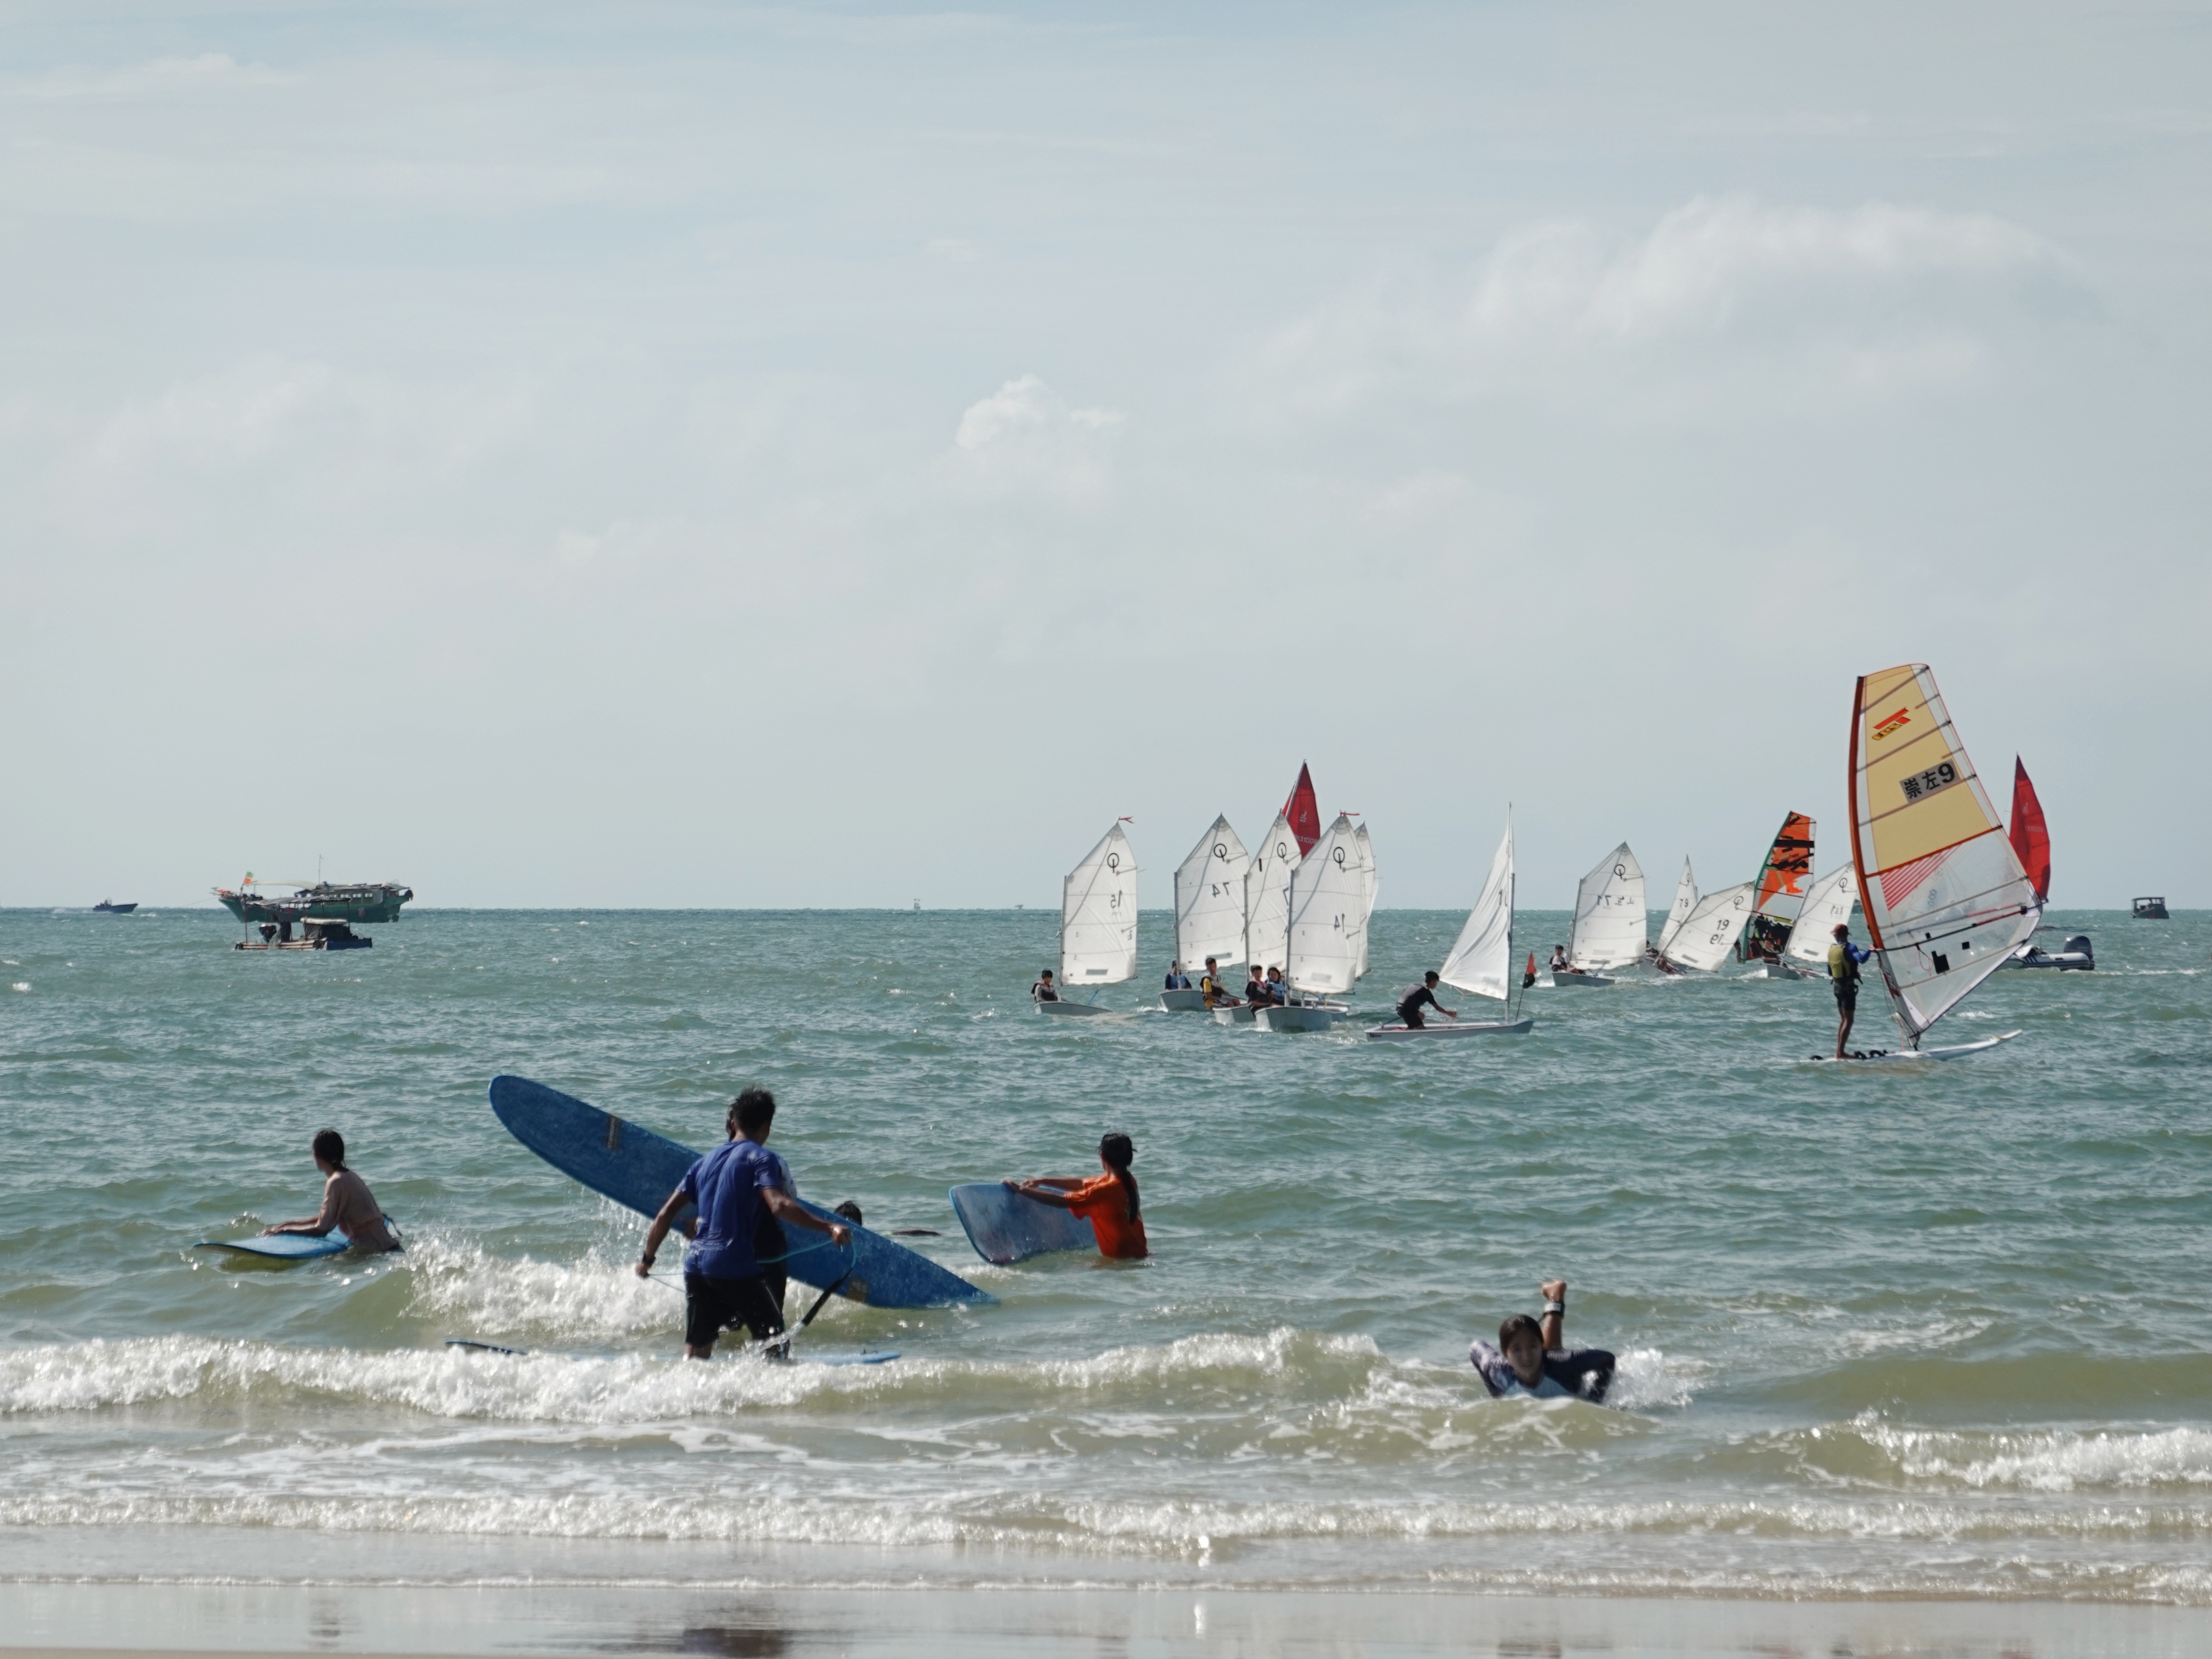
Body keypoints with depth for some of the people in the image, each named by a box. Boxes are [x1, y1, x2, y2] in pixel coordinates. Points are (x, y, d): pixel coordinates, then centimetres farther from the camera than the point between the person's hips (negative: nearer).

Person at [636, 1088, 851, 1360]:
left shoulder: (707, 1161, 16)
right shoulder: (760, 1159, -4)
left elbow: (666, 1215, 15)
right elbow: (779, 1206, -21)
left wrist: (647, 1259, 26)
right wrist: (829, 1227, -28)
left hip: (696, 1264, 6)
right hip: (736, 1267, -6)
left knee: (696, 1351, 11)